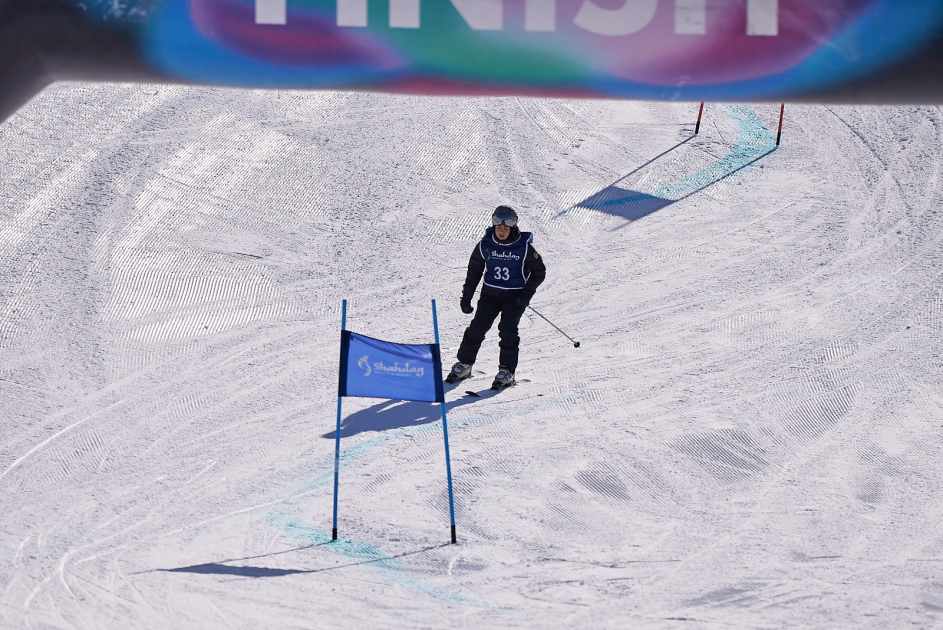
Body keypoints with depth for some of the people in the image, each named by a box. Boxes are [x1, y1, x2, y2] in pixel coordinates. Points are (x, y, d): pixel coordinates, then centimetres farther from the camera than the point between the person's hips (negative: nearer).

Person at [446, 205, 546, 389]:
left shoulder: (524, 247, -10)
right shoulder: (485, 245, -3)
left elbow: (539, 272, 0)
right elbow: (474, 271, 9)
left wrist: (527, 293, -12)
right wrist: (466, 297, 8)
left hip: (514, 296, -2)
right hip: (490, 293, 3)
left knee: (507, 329, -17)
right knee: (477, 327, -7)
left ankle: (507, 371, -8)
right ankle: (464, 364, 8)